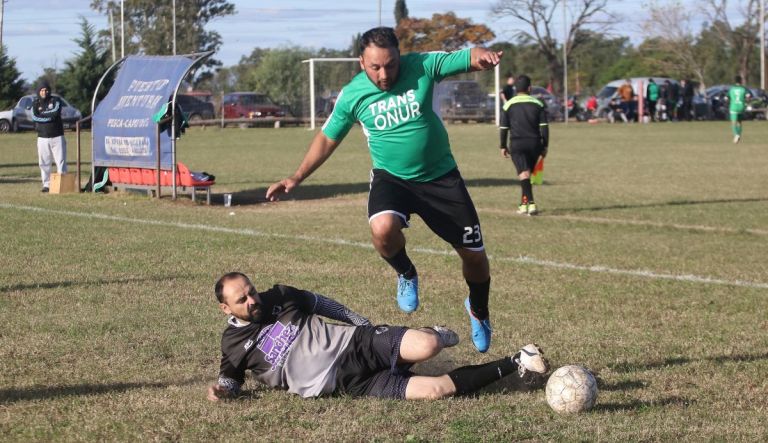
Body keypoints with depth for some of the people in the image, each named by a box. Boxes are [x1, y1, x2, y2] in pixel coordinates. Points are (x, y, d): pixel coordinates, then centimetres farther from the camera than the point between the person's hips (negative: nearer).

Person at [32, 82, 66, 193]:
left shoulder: (55, 100, 2)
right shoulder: (36, 103, 8)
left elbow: (55, 112, -17)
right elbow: (34, 117, -9)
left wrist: (42, 114, -9)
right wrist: (49, 116, -15)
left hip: (57, 137, -2)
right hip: (42, 137, 2)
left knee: (61, 161, -4)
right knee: (43, 163, 2)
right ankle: (46, 184, 8)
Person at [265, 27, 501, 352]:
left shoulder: (422, 66, -13)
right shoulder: (352, 95, -10)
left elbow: (468, 59, -14)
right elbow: (327, 138, 3)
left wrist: (483, 56, -39)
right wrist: (296, 178, -3)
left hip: (440, 176, 1)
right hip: (391, 178, -1)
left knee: (473, 253, 5)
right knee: (383, 229, -34)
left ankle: (478, 311, 39)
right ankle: (406, 275, 1)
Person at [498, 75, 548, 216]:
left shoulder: (509, 105, 1)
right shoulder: (538, 104, 5)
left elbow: (503, 128, 2)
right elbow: (544, 126, 2)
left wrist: (503, 146, 11)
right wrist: (545, 146, 8)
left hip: (517, 144, -2)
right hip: (534, 143, 2)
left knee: (523, 173, -11)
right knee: (527, 174, 18)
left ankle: (530, 203, -26)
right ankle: (524, 203, 26)